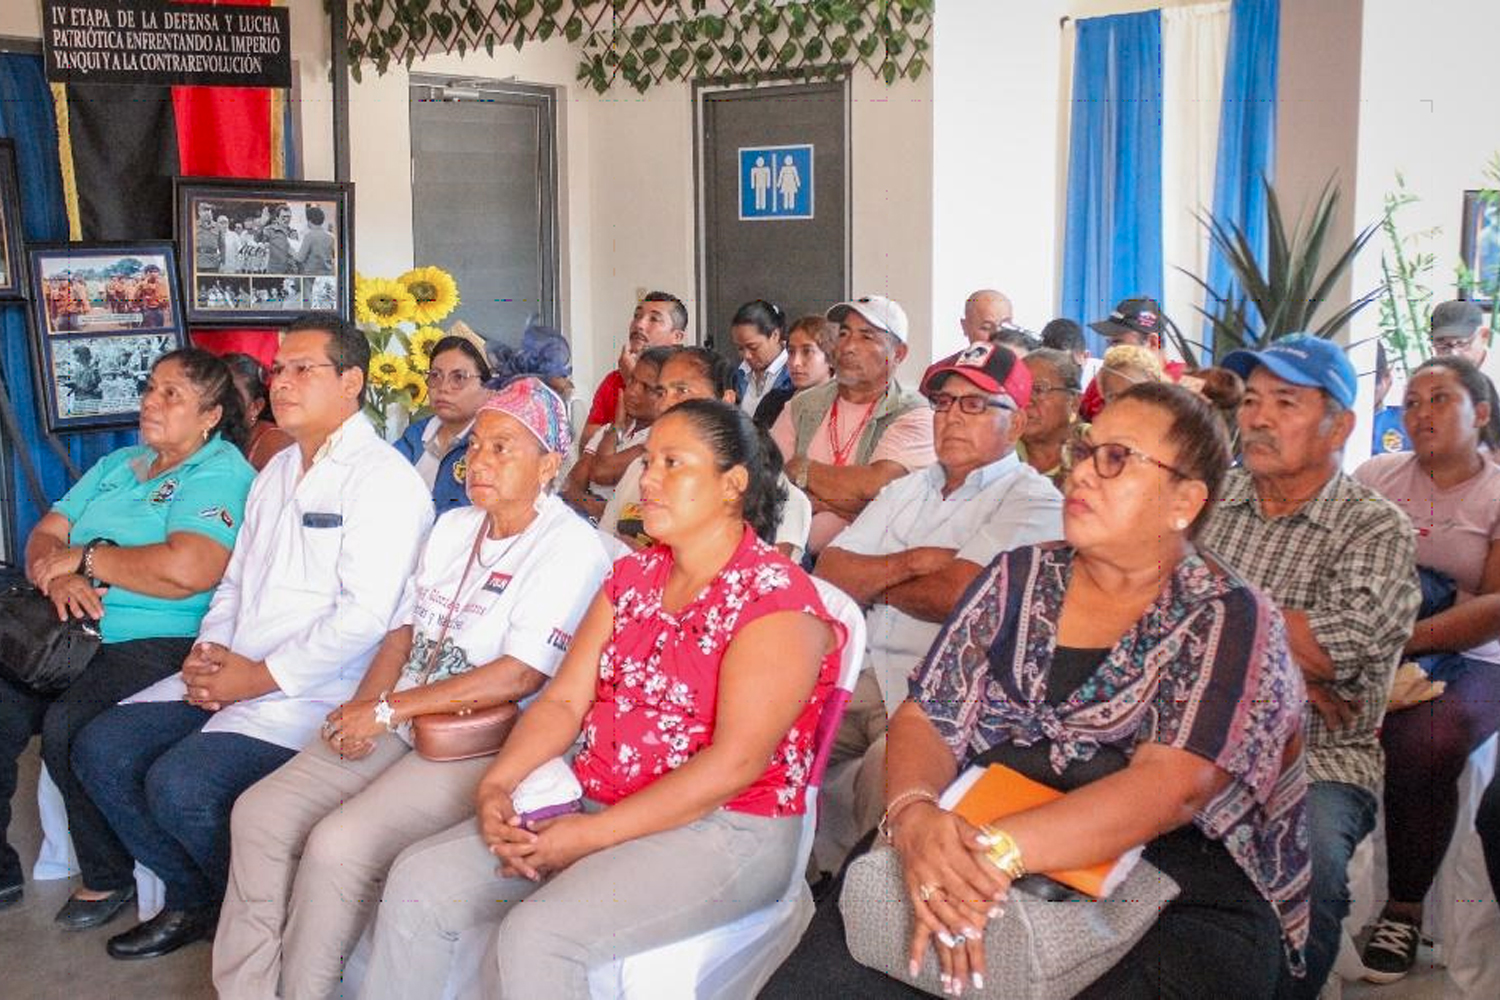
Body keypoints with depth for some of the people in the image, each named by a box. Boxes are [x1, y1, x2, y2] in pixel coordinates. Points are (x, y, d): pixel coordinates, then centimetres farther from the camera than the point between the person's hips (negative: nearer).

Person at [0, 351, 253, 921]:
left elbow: (188, 570, -22)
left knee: (66, 726, -28)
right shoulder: (118, 464, 22)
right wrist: (58, 577, -8)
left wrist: (86, 557, -10)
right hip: (76, 633, 7)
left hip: (161, 644, -7)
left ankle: (108, 879, -6)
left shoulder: (220, 472, -6)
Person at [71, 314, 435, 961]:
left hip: (314, 691, -9)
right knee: (102, 750, -1)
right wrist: (208, 652, 3)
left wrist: (260, 677, -17)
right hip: (227, 674, 9)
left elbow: (363, 617, -20)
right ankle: (197, 899, 16)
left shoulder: (383, 479, -11)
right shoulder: (277, 471, 19)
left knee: (179, 785, -24)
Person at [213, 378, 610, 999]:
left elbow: (521, 675, -19)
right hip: (399, 724, 8)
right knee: (259, 813, -6)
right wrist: (364, 706, -5)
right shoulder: (452, 527, 15)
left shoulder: (571, 547, -12)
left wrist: (390, 710, -16)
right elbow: (405, 629, 15)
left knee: (338, 843, -24)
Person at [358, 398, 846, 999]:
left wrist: (593, 836, -20)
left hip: (723, 830, -7)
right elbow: (564, 701, 9)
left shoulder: (776, 599, -13)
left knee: (533, 938, -28)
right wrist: (497, 785, -10)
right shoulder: (633, 576, 12)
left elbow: (735, 763, -20)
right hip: (594, 804, 7)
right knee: (417, 882, -7)